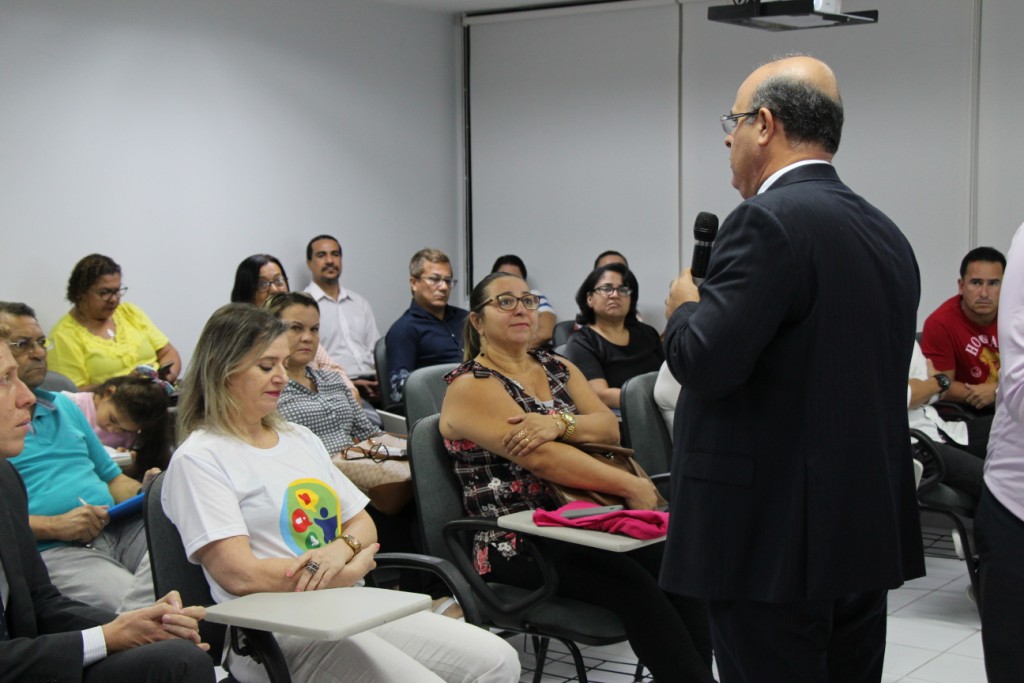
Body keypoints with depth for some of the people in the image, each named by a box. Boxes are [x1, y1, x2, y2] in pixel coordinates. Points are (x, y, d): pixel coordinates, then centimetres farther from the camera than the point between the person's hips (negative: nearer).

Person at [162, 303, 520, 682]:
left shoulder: (300, 438, 19)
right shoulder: (198, 460, -5)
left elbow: (363, 523, 18)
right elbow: (240, 574, -15)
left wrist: (342, 548, -7)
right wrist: (351, 570, -8)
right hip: (277, 632, -8)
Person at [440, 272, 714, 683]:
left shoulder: (559, 368, 18)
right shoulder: (471, 386, -5)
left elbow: (609, 428, 5)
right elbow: (540, 458, -17)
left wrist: (559, 424, -17)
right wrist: (630, 486, -19)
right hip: (517, 544, -6)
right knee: (633, 582, -30)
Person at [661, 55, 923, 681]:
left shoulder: (769, 221, -15)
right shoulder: (887, 235, 12)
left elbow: (706, 362, -20)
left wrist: (686, 307, -2)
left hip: (774, 539, -9)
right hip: (870, 533, 9)